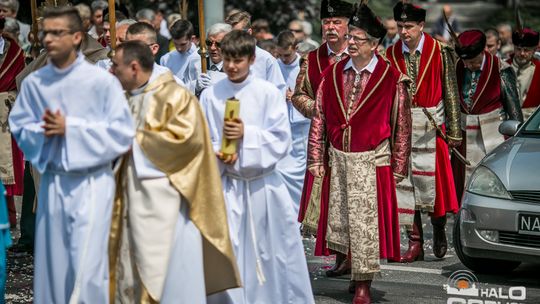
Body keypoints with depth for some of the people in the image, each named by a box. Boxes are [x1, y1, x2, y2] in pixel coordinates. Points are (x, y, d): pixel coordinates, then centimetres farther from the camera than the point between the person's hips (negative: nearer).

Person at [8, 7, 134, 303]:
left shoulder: (102, 81, -10)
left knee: (86, 264, -8)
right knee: (53, 261, 11)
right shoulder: (33, 82, 1)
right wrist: (43, 132, -13)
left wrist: (70, 128, -15)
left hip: (91, 182, -4)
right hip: (52, 181, 4)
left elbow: (121, 133, -10)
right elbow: (20, 129, 9)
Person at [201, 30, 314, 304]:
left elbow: (281, 140, -6)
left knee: (273, 251, 7)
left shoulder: (268, 93, -4)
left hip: (263, 182, 0)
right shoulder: (210, 95, 0)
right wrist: (217, 154, -15)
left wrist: (247, 134, -18)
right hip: (226, 183, 1)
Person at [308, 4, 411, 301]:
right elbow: (319, 118, 8)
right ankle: (354, 270, 22)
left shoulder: (391, 78, -6)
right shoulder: (333, 74, 5)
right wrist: (316, 159, 4)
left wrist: (398, 166, -1)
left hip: (371, 161, -4)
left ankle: (363, 284, 5)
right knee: (340, 219, 7)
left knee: (365, 222, -3)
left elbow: (402, 126, -1)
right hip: (337, 158, 4)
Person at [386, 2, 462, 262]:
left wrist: (453, 131, -1)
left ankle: (439, 232, 24)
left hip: (432, 127, -3)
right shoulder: (391, 54, 5)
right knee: (404, 184, 2)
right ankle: (415, 243, 9)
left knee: (433, 182, -1)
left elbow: (451, 92, 0)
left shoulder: (440, 52, -3)